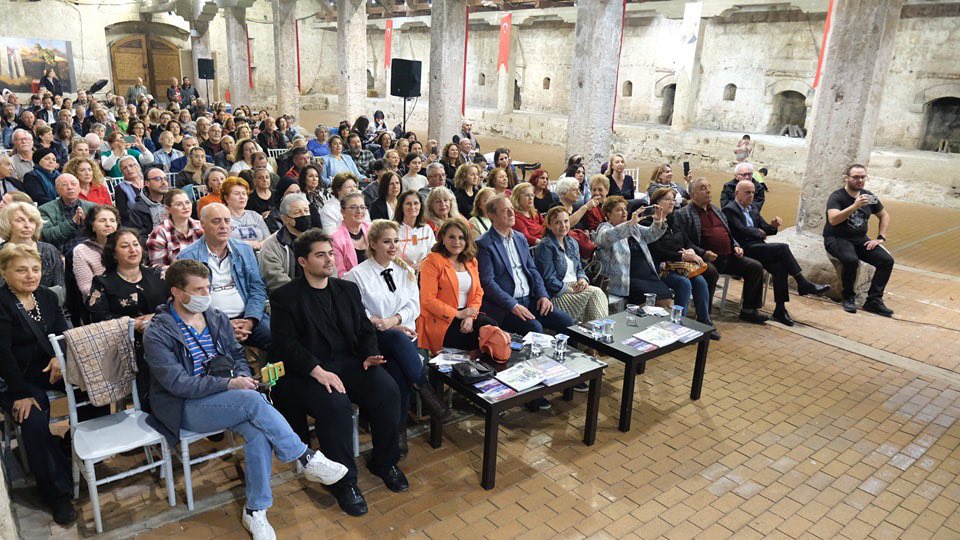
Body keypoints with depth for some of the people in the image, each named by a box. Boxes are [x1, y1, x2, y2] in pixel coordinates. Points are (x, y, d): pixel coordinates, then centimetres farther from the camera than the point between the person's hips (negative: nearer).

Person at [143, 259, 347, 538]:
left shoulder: (217, 318, 9)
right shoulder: (157, 335, -9)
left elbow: (238, 354, 16)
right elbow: (178, 383, -16)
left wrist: (243, 376, -7)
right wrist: (229, 384, -23)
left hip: (226, 399, 5)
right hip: (186, 408, -5)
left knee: (259, 430, -28)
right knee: (253, 400, -32)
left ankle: (255, 511, -14)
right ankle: (307, 460, -21)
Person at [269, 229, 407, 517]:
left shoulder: (348, 289, 15)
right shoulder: (285, 296, 0)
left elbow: (365, 330, 15)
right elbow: (286, 344, -9)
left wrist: (370, 355, -7)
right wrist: (317, 370, -23)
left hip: (349, 362, 4)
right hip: (307, 371, -4)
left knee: (388, 390, -21)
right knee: (335, 403, -33)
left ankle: (384, 461, 1)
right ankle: (344, 481, -13)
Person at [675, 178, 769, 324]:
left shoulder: (716, 210, 23)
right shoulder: (683, 214, -1)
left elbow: (729, 234, 29)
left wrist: (736, 246, 9)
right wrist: (703, 253, -22)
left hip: (728, 257, 7)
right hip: (708, 259, -7)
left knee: (756, 266, -6)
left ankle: (748, 310, 5)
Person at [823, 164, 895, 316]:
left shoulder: (868, 196, 8)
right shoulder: (836, 197, -10)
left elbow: (884, 215, 20)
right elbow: (833, 220, -27)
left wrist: (881, 238, 8)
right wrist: (855, 206, -36)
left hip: (860, 239, 6)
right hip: (837, 239, -6)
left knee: (887, 260, -14)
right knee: (851, 260, -35)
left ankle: (874, 300, -5)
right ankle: (848, 296, -11)